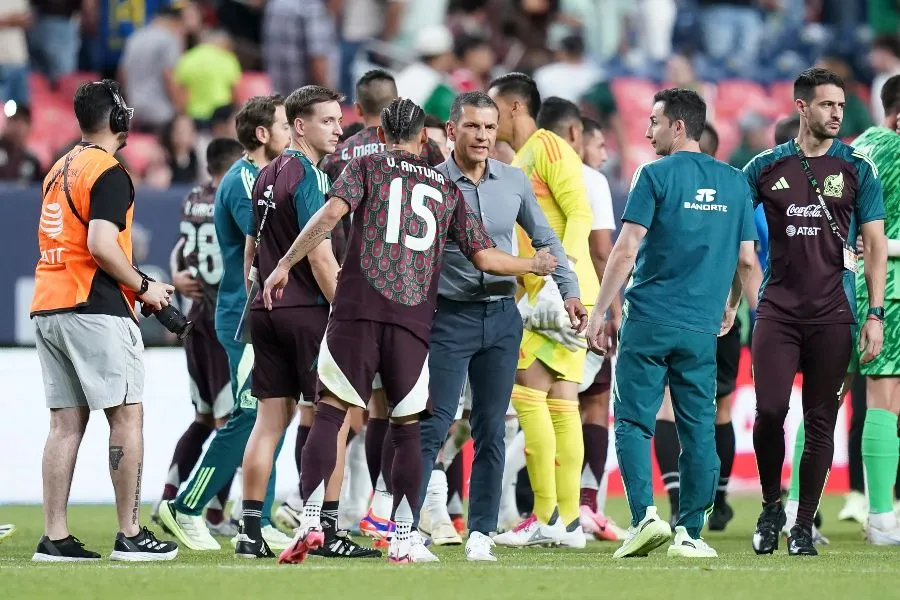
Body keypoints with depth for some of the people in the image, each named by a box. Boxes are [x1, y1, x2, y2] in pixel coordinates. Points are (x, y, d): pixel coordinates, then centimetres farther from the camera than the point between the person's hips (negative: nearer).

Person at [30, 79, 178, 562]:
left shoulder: (59, 169, 18)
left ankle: (54, 537, 2)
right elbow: (101, 245, -21)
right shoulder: (109, 173, -10)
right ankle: (130, 535, -4)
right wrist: (144, 287, -8)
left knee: (65, 422, 7)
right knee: (127, 415, -2)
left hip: (47, 306, 8)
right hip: (94, 311, -8)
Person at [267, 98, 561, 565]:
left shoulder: (367, 166, 11)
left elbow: (332, 211, -7)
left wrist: (285, 265, -4)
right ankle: (405, 541, 7)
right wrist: (535, 265, 33)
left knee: (329, 413, -3)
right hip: (414, 318, 2)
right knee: (407, 428, 9)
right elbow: (485, 258, 15)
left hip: (358, 310, -2)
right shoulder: (447, 189, 18)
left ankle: (310, 521, -16)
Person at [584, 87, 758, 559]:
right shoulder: (734, 182, 9)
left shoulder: (656, 175, -5)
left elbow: (626, 250, -10)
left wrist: (599, 312, -5)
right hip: (702, 327, 4)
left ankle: (644, 516, -13)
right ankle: (690, 533, 5)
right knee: (698, 429, 6)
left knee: (633, 422, 2)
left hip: (649, 320, -4)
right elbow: (747, 259, 11)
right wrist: (730, 308, 27)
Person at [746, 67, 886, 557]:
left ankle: (804, 525, 10)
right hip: (777, 310, 0)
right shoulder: (767, 167, 5)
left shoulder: (856, 169, 4)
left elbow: (876, 245, 4)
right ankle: (770, 507, 12)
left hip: (832, 314, 0)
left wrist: (875, 314, -3)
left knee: (820, 422, 2)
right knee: (769, 411, -10)